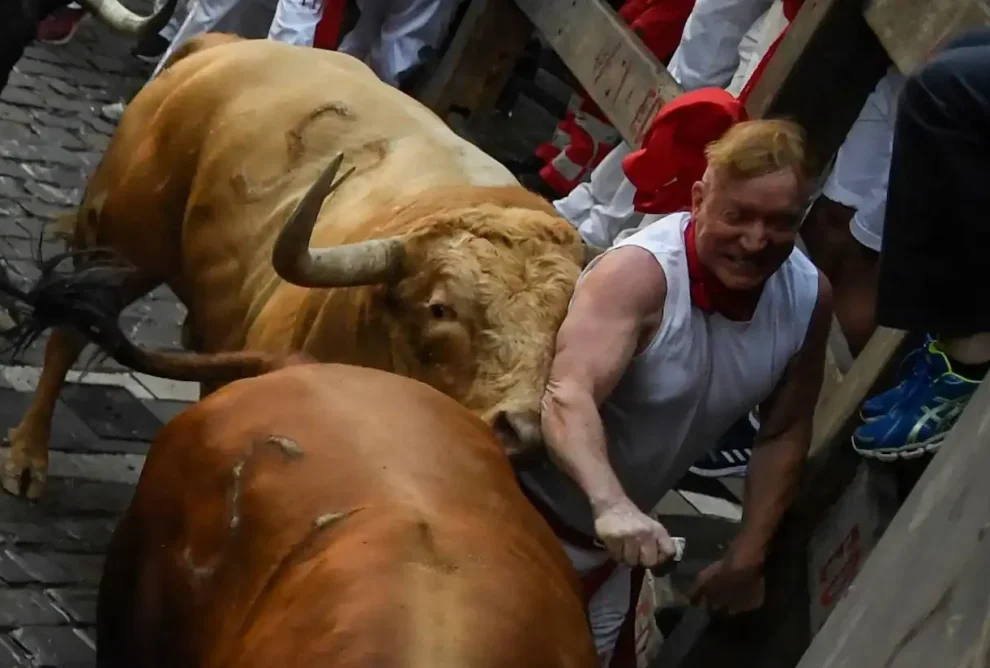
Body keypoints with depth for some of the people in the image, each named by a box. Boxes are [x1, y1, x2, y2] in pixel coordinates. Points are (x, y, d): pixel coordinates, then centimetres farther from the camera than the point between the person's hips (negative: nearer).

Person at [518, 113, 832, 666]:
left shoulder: (809, 296, -12)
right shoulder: (639, 273, -30)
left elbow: (785, 434, 1)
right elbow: (568, 397, -44)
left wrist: (747, 557, 2)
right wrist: (611, 504, -60)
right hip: (526, 503, -6)